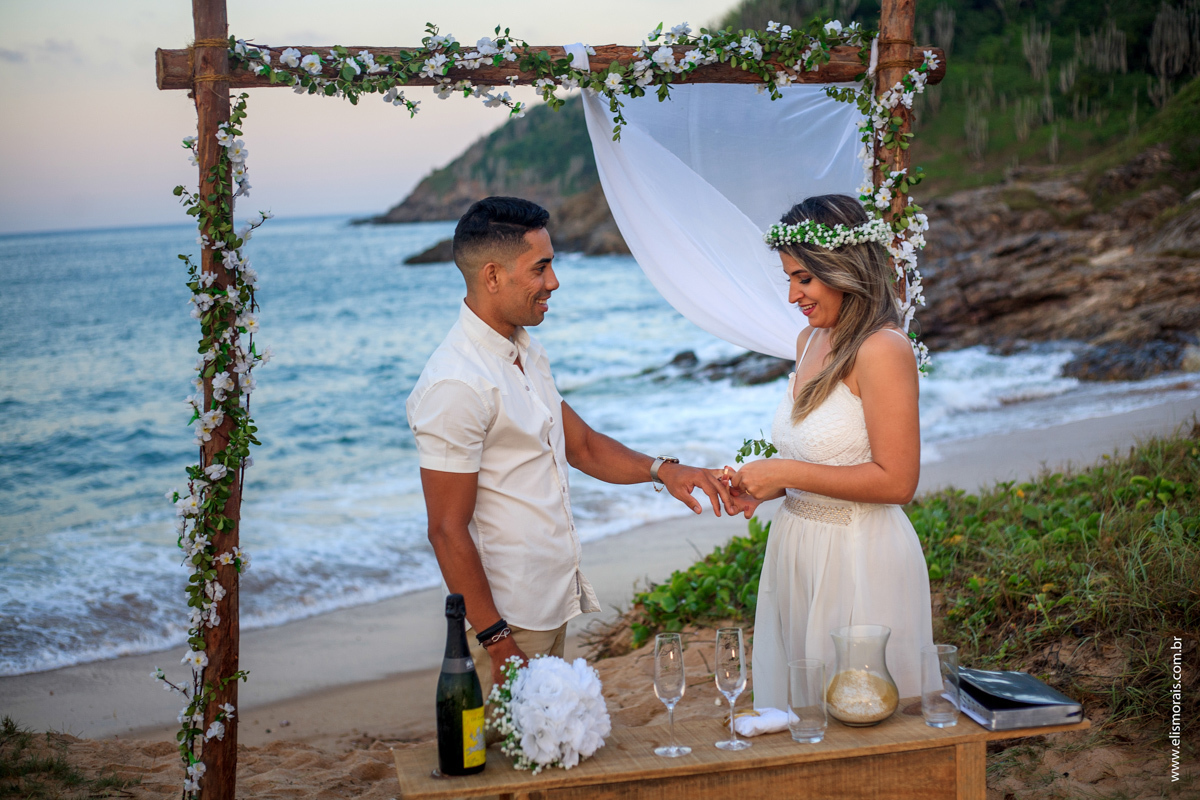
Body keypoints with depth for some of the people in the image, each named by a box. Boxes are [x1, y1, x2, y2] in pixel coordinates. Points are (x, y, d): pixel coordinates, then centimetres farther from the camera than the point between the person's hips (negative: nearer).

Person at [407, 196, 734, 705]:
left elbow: (581, 445, 18)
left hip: (557, 605, 9)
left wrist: (661, 470, 1)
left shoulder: (525, 352, 9)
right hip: (508, 623, -9)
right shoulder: (454, 386, -21)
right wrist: (497, 644, -18)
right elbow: (448, 531, -20)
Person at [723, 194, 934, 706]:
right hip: (797, 549, 8)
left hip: (861, 561, -8)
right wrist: (765, 486, 2)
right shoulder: (810, 340, 9)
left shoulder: (882, 350, -16)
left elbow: (895, 481, -20)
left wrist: (787, 474, -17)